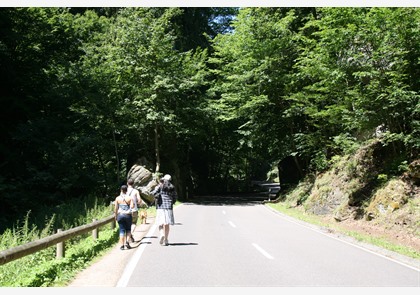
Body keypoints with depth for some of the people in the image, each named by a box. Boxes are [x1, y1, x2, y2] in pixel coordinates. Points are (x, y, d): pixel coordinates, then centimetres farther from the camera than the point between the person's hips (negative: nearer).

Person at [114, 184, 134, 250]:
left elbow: (115, 208, 1)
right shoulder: (129, 198, -2)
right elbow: (132, 206, -11)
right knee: (128, 229, 15)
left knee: (122, 230, 6)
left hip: (120, 215, 1)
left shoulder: (117, 198, 1)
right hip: (128, 215, -1)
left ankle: (121, 245, 2)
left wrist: (115, 216, 10)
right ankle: (127, 241, -2)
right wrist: (132, 204, 11)